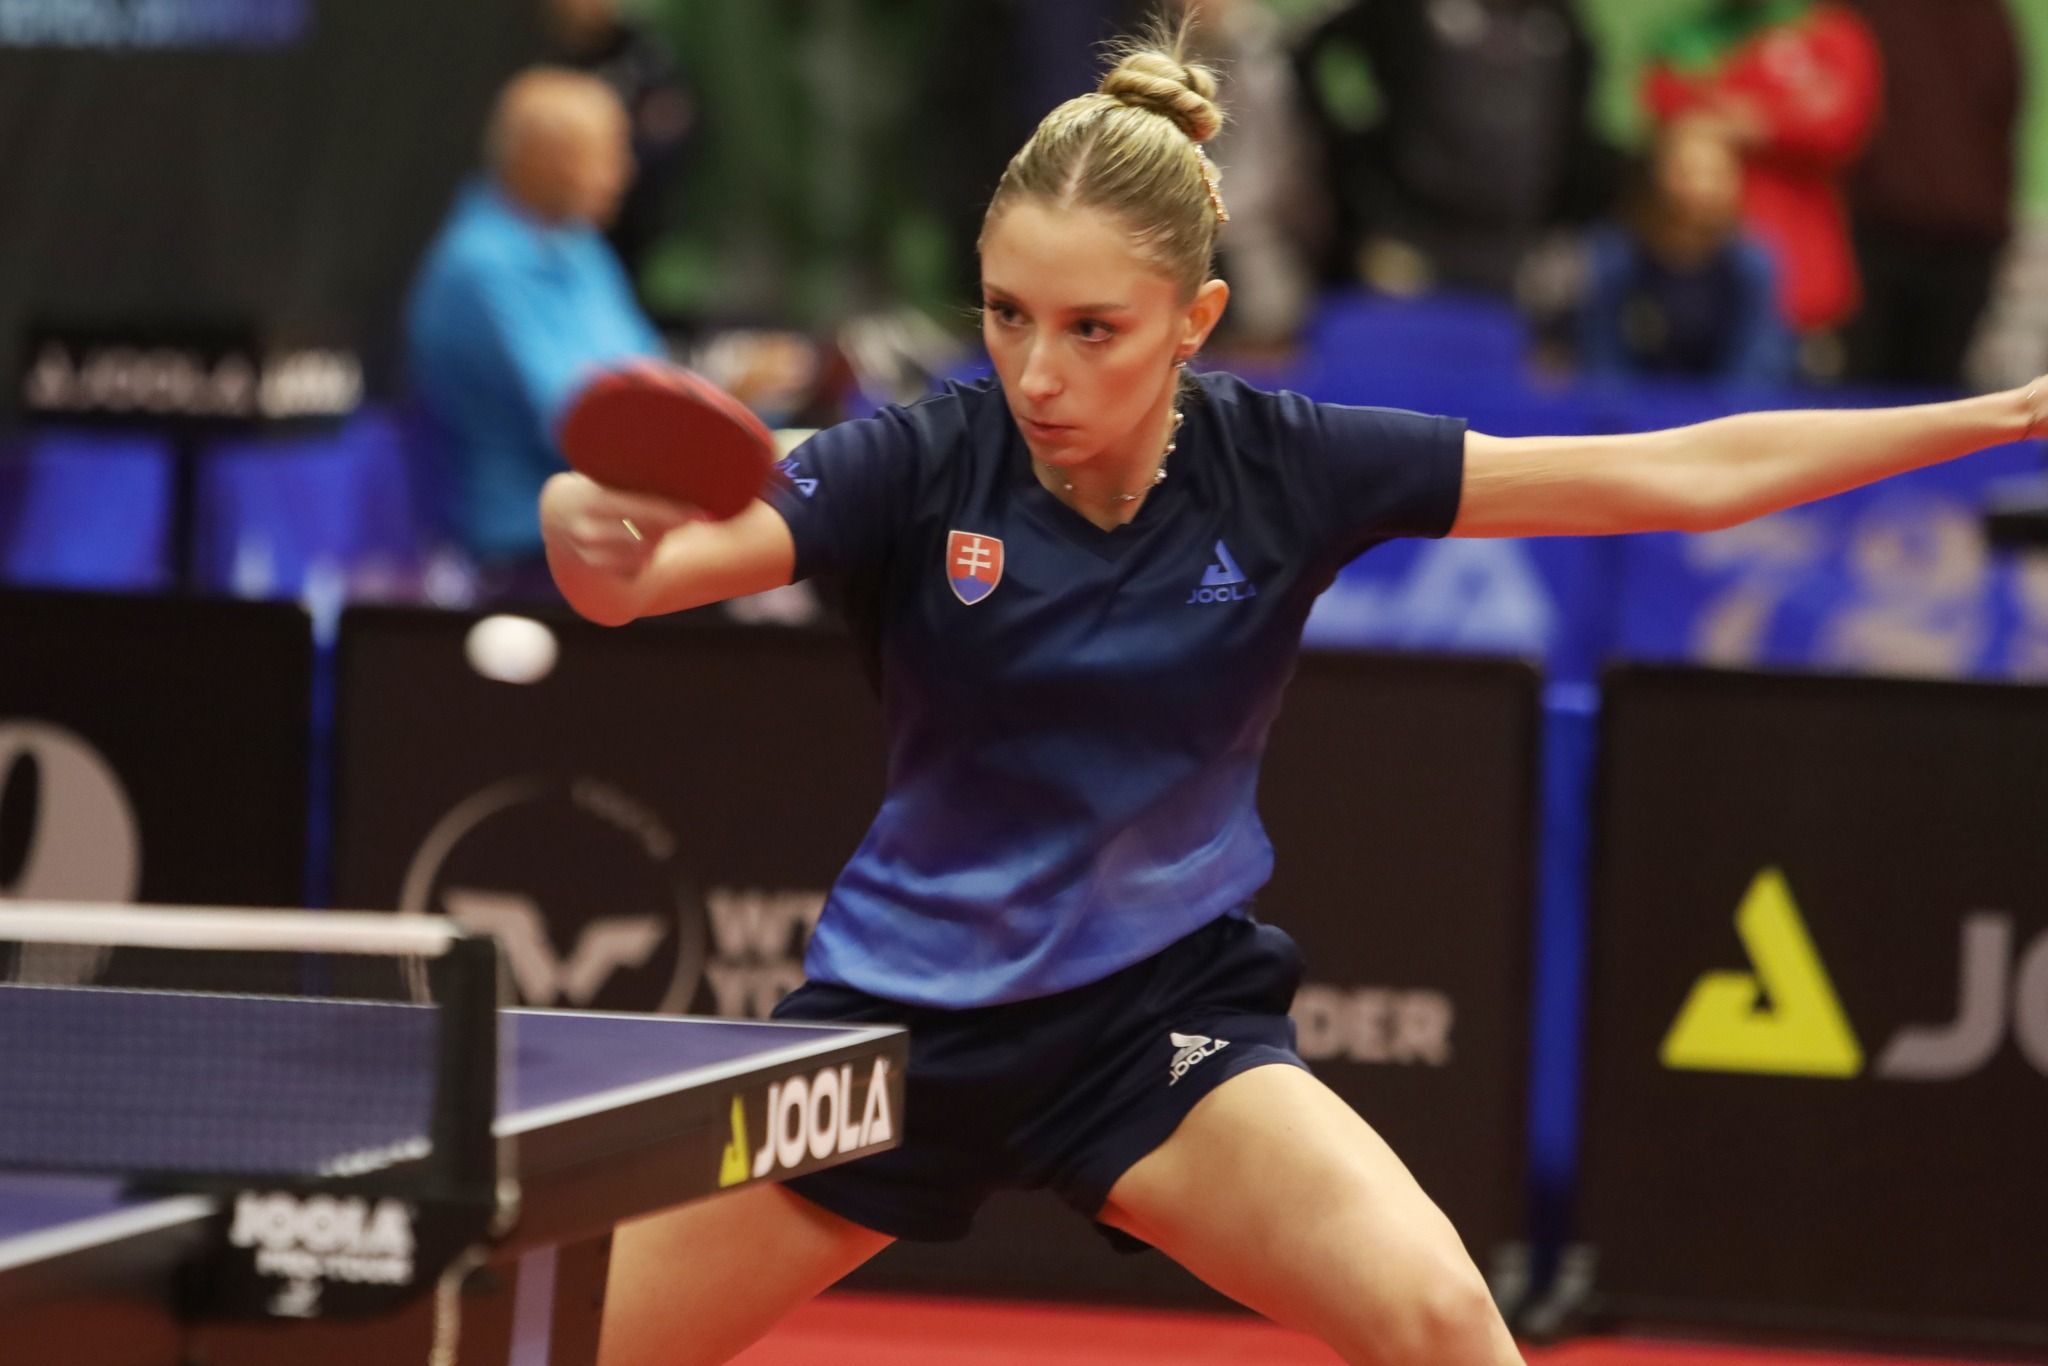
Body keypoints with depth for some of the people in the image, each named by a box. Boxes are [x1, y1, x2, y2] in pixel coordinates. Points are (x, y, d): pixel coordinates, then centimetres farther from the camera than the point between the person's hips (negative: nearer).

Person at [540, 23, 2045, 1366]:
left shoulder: (1284, 468, -13)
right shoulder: (921, 468, -16)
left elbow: (1670, 476, -11)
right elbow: (631, 576, -25)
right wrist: (592, 527, -49)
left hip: (1161, 1012, -1)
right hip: (900, 1010, 1)